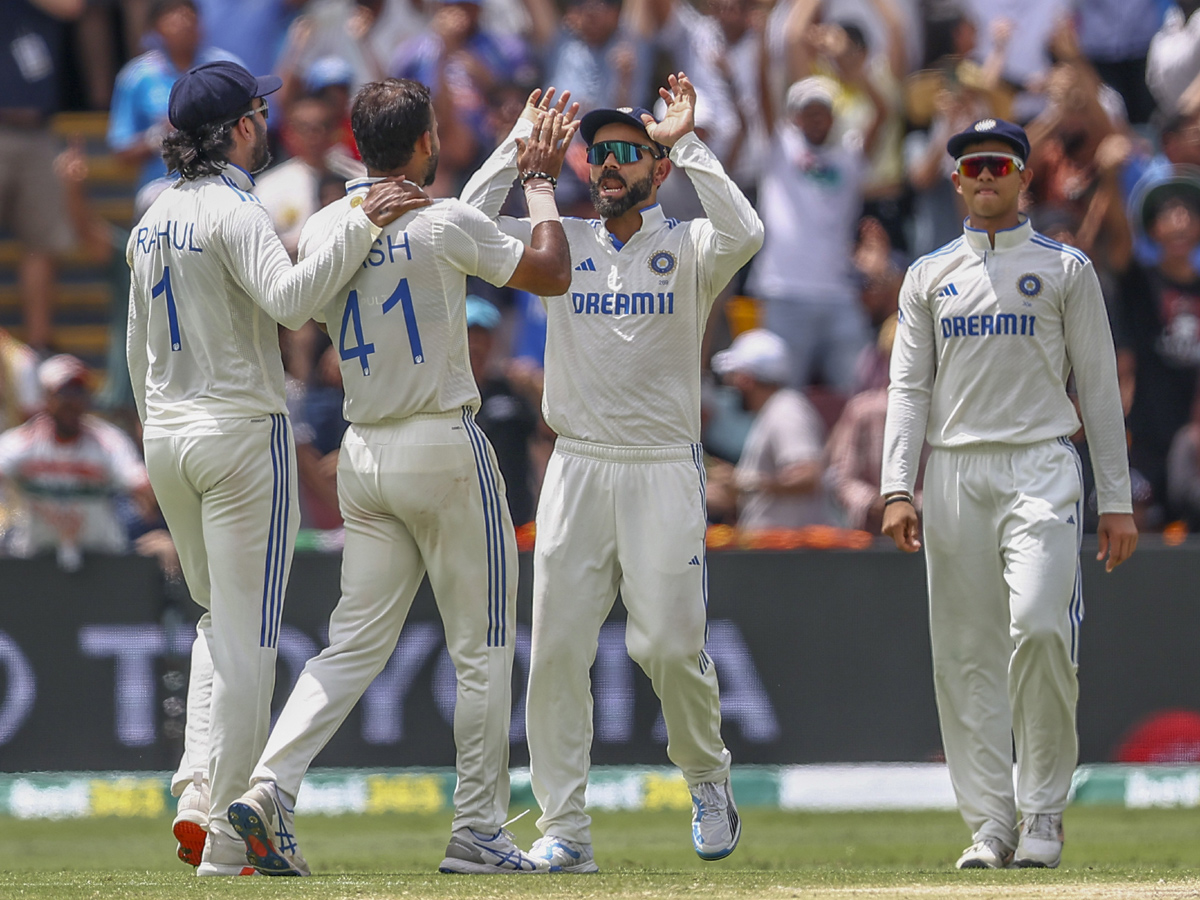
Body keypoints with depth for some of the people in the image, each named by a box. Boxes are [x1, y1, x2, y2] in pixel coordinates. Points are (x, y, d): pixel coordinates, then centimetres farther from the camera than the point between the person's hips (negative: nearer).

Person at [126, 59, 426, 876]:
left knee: (218, 619, 20)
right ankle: (226, 837, -6)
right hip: (242, 432, -8)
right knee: (247, 635, -4)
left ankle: (197, 789, 6)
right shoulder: (235, 215, -14)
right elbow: (290, 300, -31)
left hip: (167, 435, 8)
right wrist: (360, 225, -31)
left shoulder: (156, 219, 11)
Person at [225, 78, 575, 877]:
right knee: (484, 646, 4)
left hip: (363, 454, 6)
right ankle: (478, 831, 5)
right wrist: (541, 183, 12)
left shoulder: (321, 231, 4)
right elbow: (553, 274, -3)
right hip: (443, 445, -6)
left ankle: (271, 786, -12)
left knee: (357, 642, 6)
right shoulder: (445, 223, -11)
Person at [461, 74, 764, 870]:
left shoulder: (687, 249, 3)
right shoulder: (563, 244, 11)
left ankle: (709, 779, 19)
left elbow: (744, 233, -20)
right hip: (578, 468, 3)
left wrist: (687, 144, -16)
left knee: (670, 646, -8)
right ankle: (564, 828, 0)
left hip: (664, 469, -3)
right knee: (557, 648, -4)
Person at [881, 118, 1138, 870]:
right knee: (967, 652, 0)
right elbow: (908, 388, 10)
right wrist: (898, 489, -4)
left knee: (1039, 627, -19)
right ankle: (990, 826, 4)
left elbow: (1099, 387, 7)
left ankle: (1043, 812, -8)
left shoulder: (1066, 270, 9)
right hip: (955, 472, 3)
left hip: (1041, 468, -3)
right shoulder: (929, 277, 15)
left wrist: (1118, 500, 1)